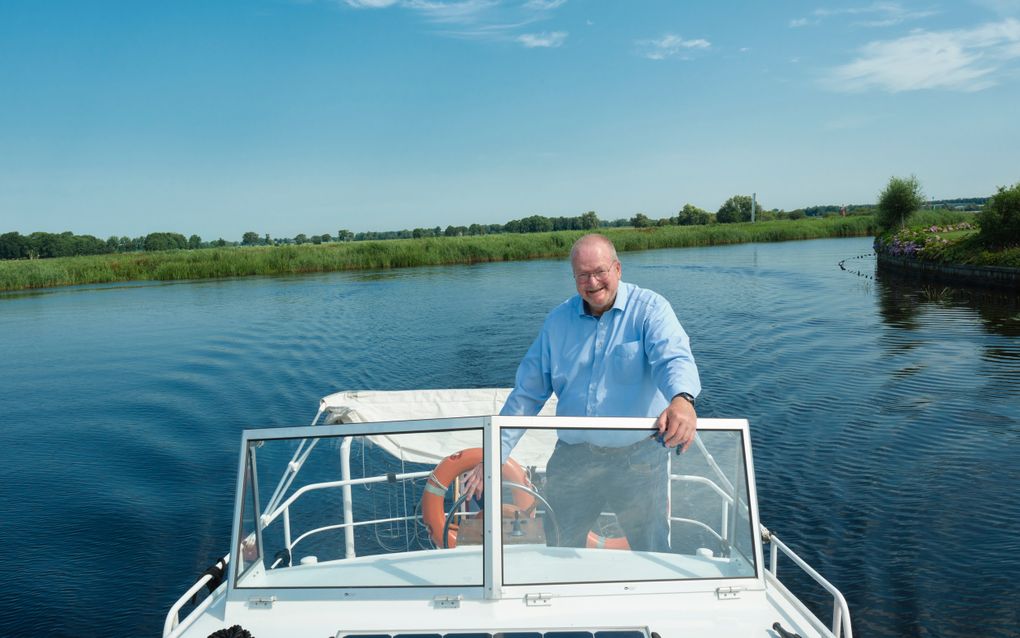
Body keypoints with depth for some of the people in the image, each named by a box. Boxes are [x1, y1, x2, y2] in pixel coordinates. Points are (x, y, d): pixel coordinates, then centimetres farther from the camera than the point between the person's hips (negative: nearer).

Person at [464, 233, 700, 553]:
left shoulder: (650, 309, -6)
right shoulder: (558, 320, 6)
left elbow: (674, 358, -24)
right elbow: (527, 393, 8)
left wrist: (682, 400, -47)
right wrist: (494, 455, 3)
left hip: (637, 458, -3)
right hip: (572, 458, 3)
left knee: (652, 558, 8)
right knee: (559, 553, 12)